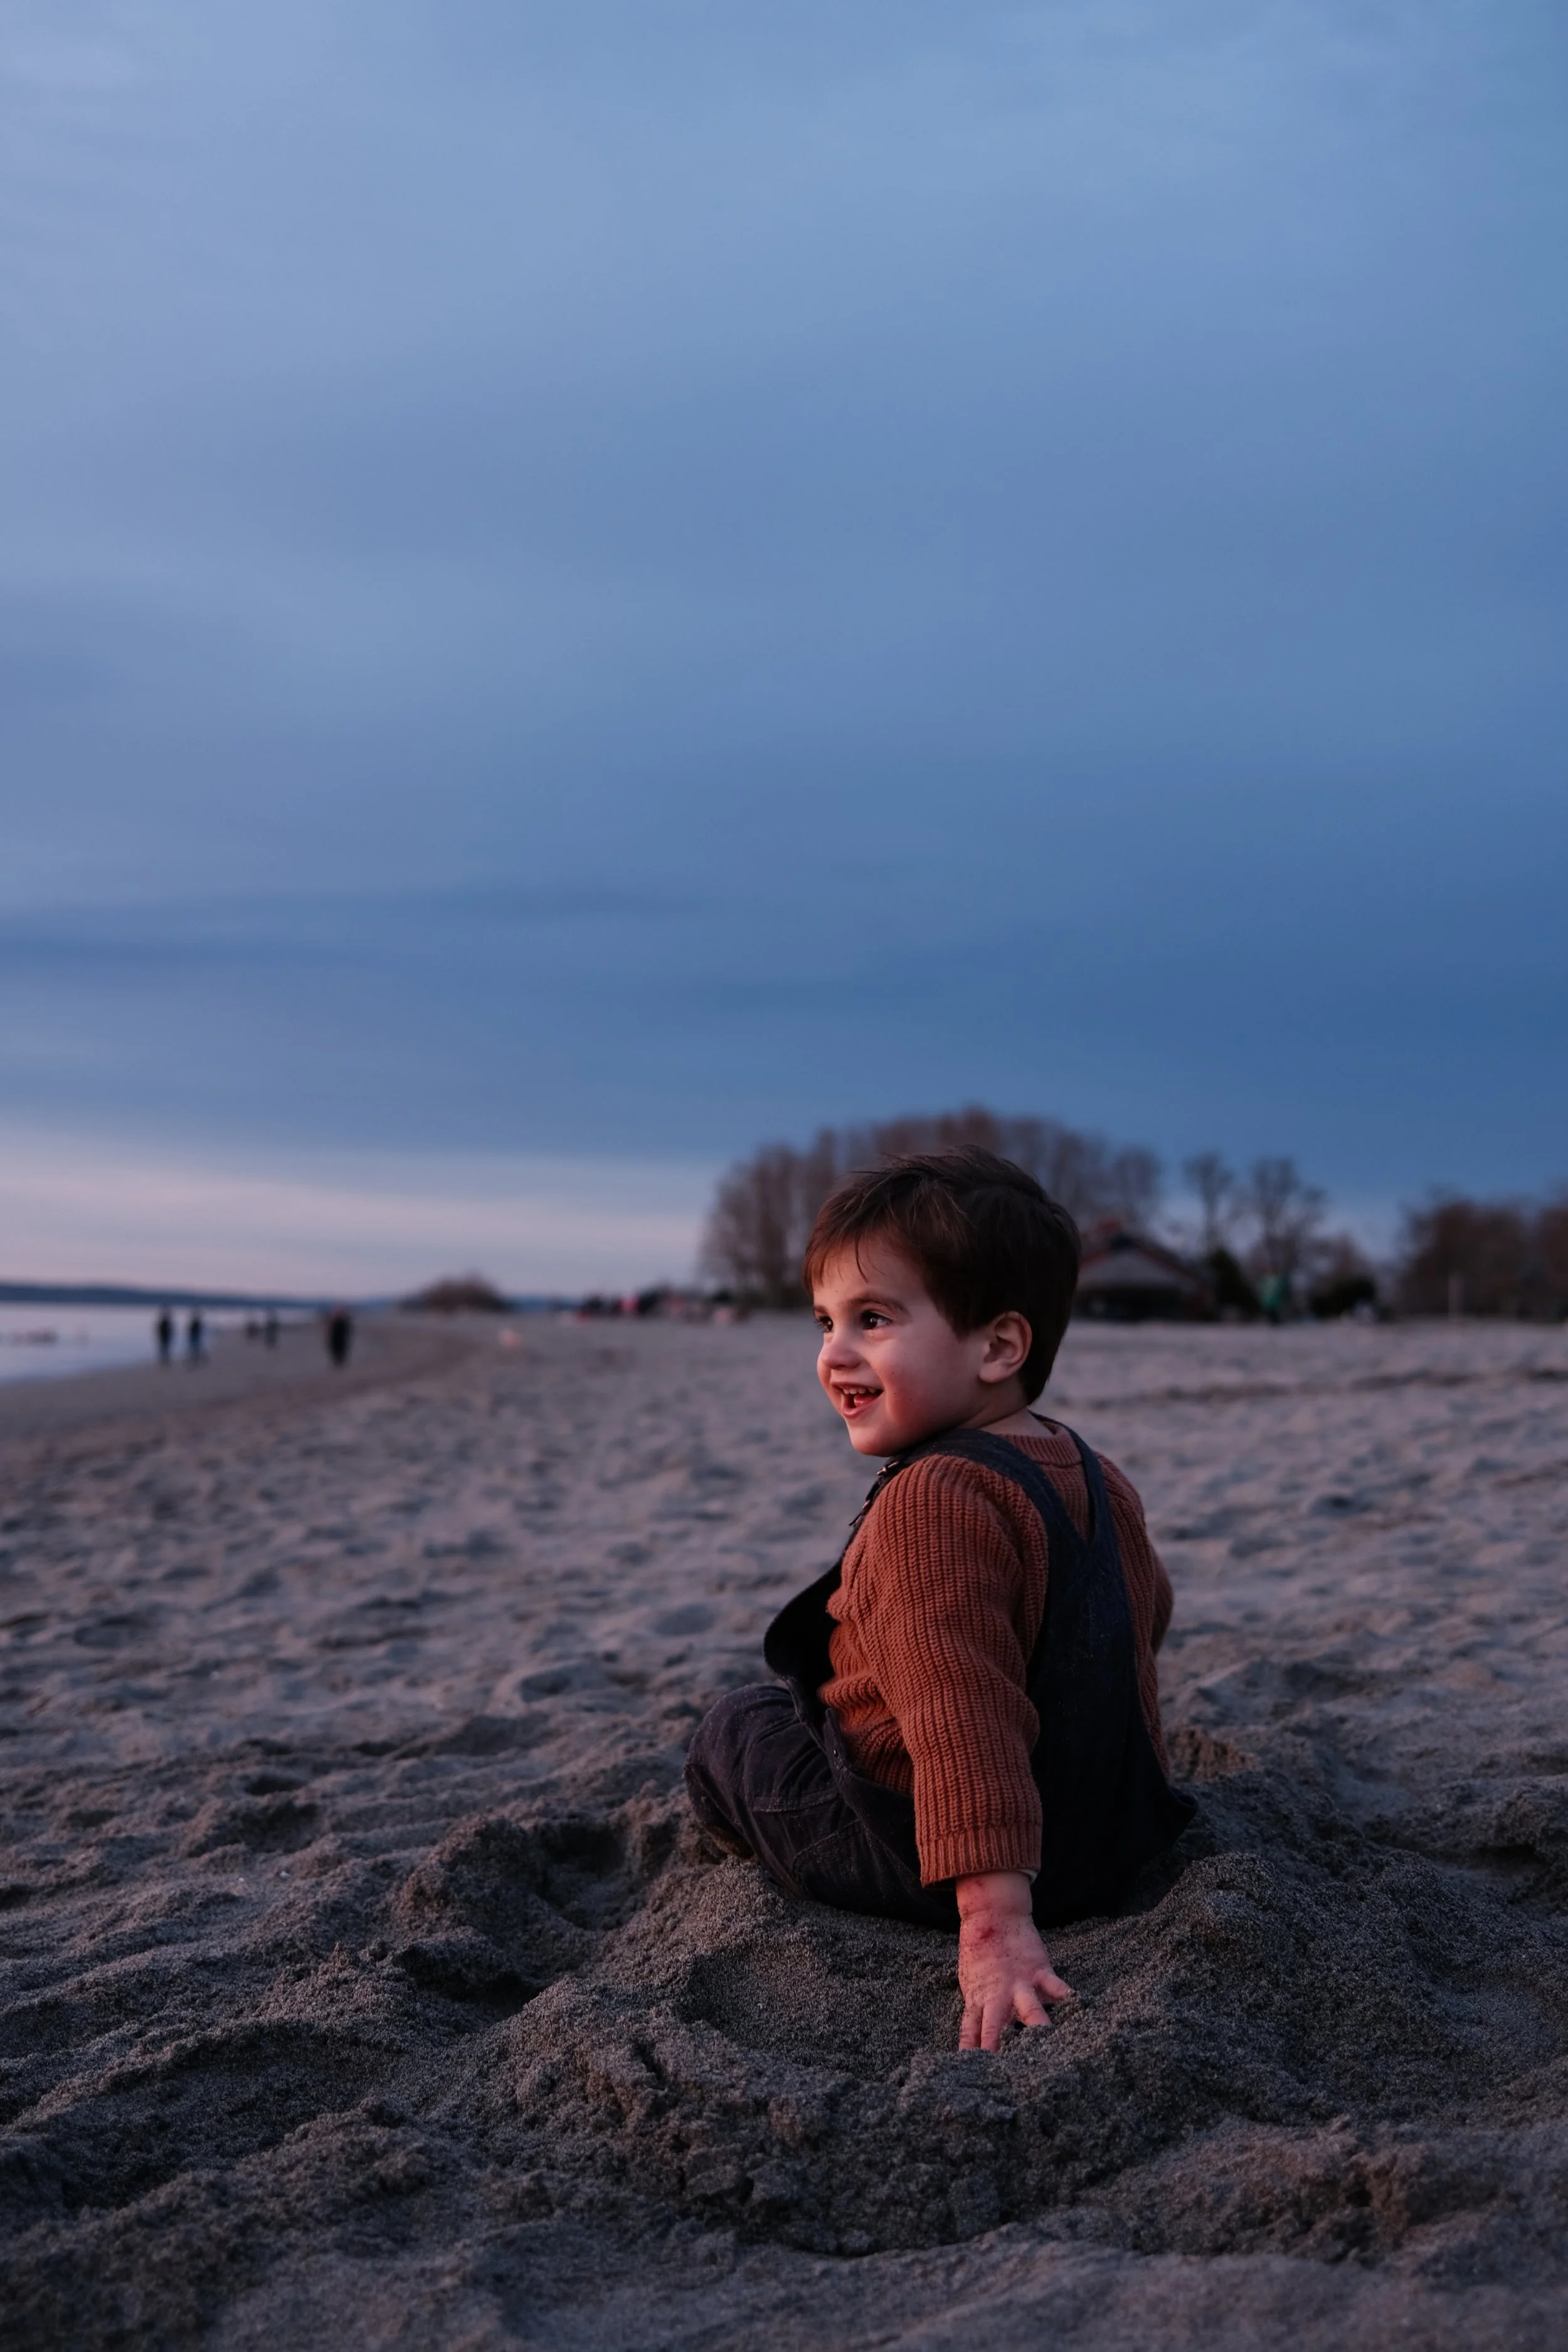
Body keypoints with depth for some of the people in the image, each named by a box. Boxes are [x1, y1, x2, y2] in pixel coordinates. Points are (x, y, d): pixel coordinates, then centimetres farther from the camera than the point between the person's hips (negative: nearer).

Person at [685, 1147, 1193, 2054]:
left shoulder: (936, 1498, -26)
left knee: (735, 1728, 14)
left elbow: (966, 1714, -34)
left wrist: (994, 1921, -37)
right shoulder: (1101, 1481, 4)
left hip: (919, 1864, -8)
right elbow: (1147, 1618, 22)